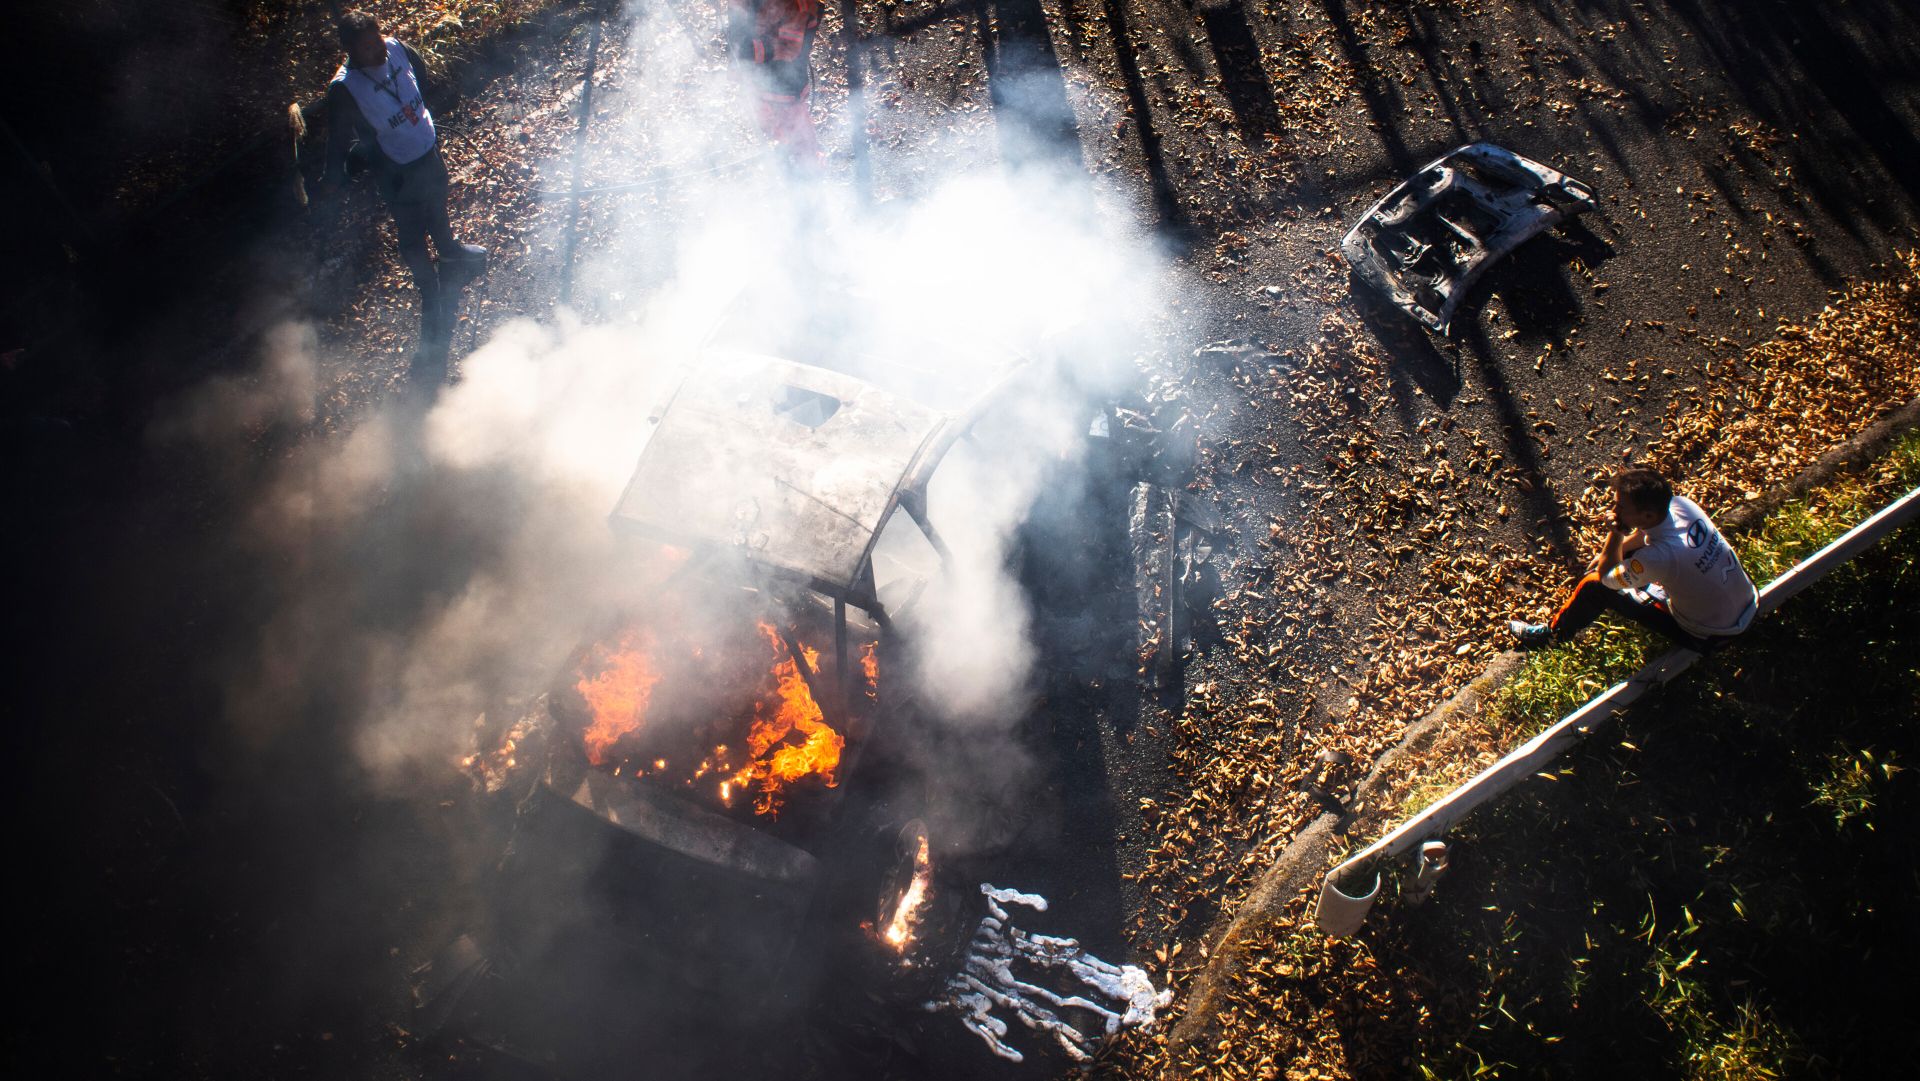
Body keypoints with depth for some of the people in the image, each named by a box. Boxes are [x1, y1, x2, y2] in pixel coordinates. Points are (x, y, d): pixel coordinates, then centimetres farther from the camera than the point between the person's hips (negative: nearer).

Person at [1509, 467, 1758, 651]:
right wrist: (1611, 552, 13)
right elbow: (1644, 535, 7)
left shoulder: (1658, 556, -38)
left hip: (1707, 634, -7)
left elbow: (1606, 576, -16)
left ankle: (1550, 634, 21)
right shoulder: (1680, 503, -18)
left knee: (1596, 586, -5)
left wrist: (1617, 530, -21)